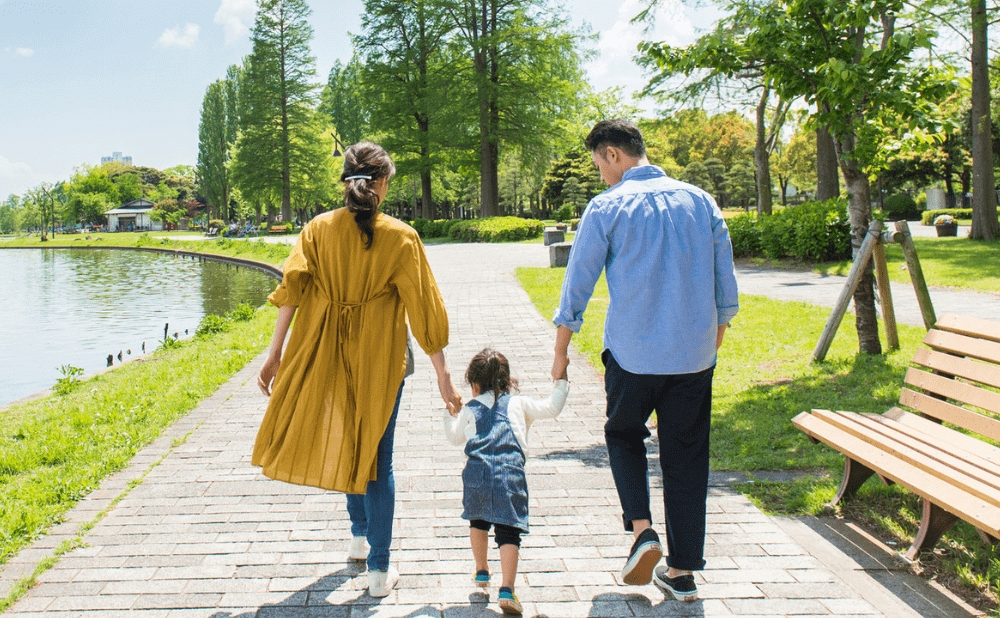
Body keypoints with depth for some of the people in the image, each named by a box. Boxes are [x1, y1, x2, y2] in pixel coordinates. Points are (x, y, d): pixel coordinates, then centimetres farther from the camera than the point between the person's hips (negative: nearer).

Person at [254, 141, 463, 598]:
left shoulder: (318, 229, -2)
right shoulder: (399, 236, -9)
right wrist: (442, 375, -4)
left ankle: (360, 536, 40)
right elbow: (423, 308, -9)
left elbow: (292, 290, -7)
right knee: (377, 458, 7)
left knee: (346, 444, 24)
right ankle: (379, 568, 12)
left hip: (328, 355, 3)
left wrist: (275, 354, -3)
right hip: (380, 358, -3)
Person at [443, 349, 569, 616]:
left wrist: (450, 413, 52)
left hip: (477, 473, 2)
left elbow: (455, 437, 35)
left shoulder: (470, 409, 22)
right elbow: (552, 407, 22)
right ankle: (506, 590, -14)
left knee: (478, 521, 26)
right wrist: (561, 381, 36)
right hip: (511, 474, -1)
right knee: (508, 531, -2)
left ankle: (481, 571, 40)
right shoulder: (519, 403, 19)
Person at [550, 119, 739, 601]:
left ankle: (641, 527, 3)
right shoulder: (700, 201, 5)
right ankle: (682, 571, 17)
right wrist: (715, 339, 21)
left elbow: (577, 284, -3)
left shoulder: (607, 208, -6)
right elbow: (725, 282, 9)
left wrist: (561, 352, 7)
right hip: (694, 353, 3)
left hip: (633, 353, -3)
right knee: (686, 456, 11)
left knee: (623, 434, 22)